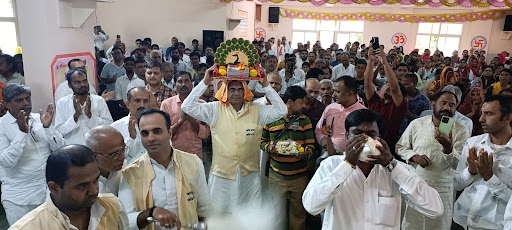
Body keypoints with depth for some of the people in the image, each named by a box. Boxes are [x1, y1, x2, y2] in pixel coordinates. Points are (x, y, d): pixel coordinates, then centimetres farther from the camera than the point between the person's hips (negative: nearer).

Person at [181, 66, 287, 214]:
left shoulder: (257, 110, 0)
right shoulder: (215, 110, -3)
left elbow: (281, 110, -6)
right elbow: (187, 107, -8)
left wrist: (265, 86, -10)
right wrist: (205, 83, -13)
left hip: (249, 174, 1)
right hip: (222, 173, -1)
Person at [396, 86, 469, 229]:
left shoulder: (461, 131, -3)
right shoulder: (416, 124, -1)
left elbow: (459, 164, -9)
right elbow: (400, 147, 7)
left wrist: (448, 148, -28)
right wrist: (414, 156, -12)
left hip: (442, 191, 0)